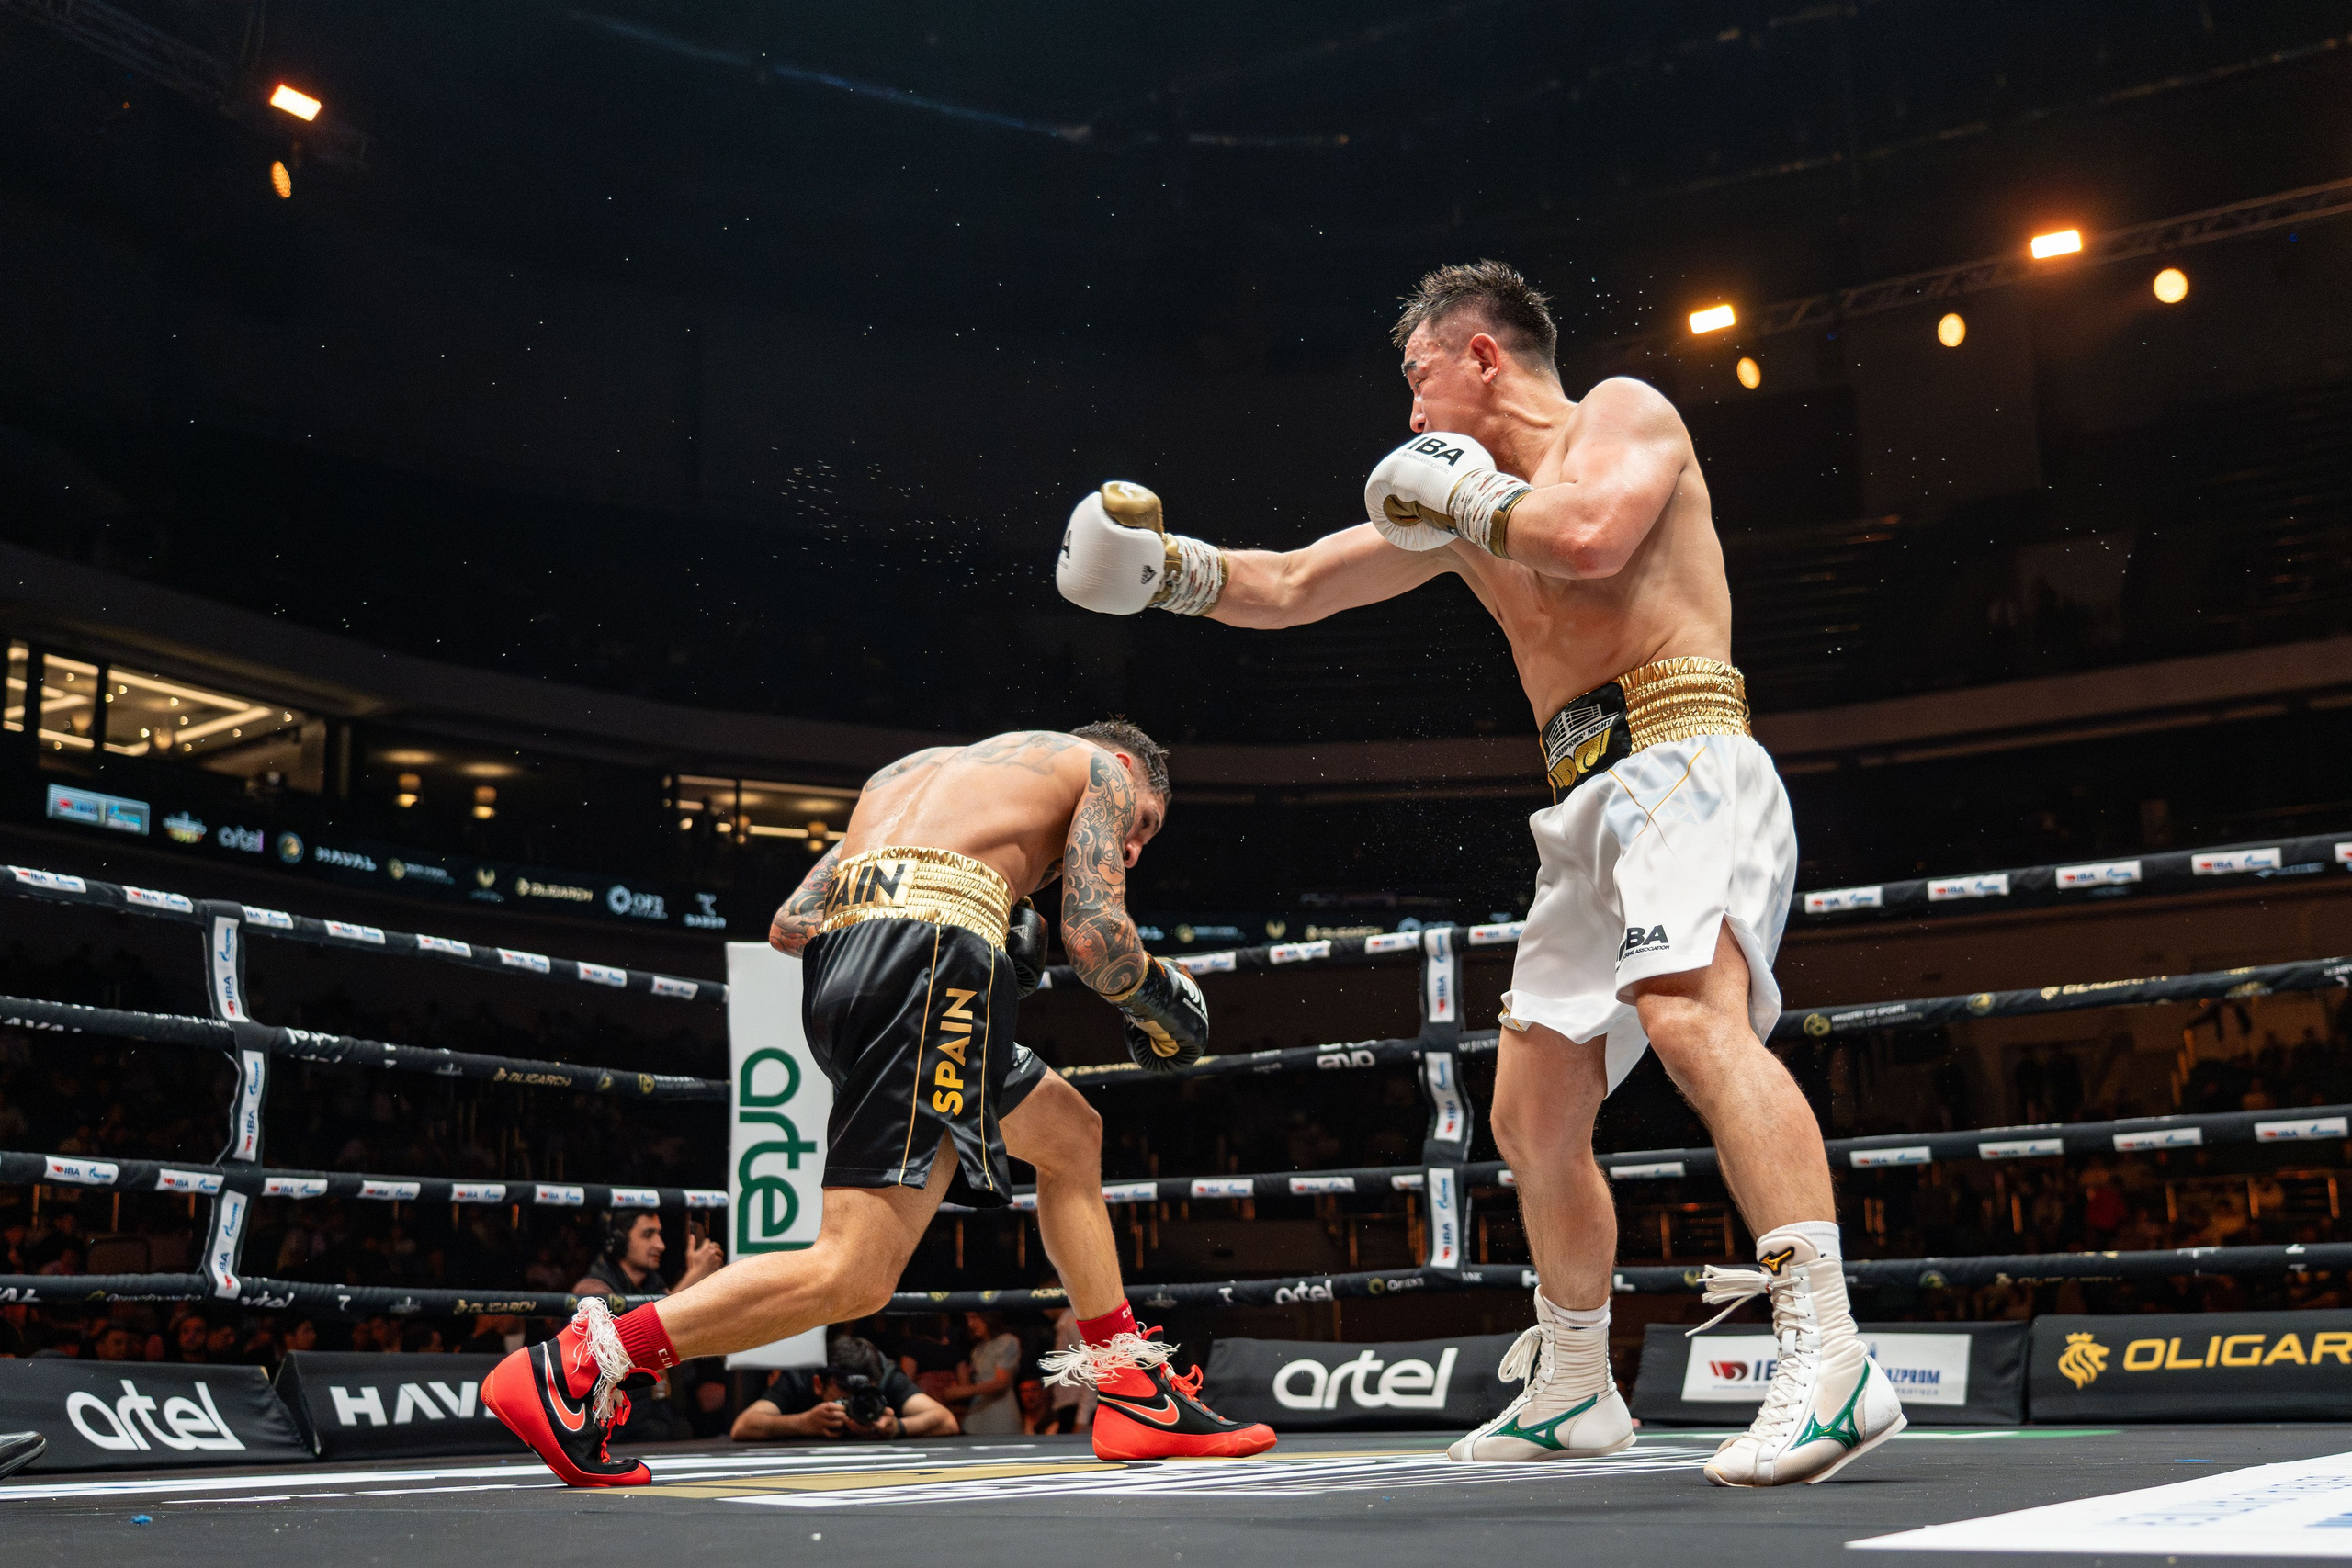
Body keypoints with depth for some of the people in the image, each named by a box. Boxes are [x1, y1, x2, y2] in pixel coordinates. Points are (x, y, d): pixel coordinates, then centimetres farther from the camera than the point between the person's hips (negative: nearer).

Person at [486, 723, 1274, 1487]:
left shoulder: (916, 768, 36)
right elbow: (1096, 938, 3)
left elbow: (790, 924, 24)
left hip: (836, 965, 9)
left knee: (1070, 1134, 25)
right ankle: (574, 1368, -11)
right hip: (932, 966, -8)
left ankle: (1138, 1399, 27)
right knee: (855, 1275, -11)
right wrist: (1163, 1006, 22)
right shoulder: (1101, 767, 19)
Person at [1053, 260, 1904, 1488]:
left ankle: (1829, 1363, -41)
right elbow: (1294, 587, 25)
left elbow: (1589, 534, -20)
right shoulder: (1462, 500, 23)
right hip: (1587, 807, 9)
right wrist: (1168, 568, 13)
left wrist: (1469, 497, -4)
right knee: (1533, 1117, 10)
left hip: (1679, 759, -9)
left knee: (1691, 1014, -34)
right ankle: (1570, 1394, 26)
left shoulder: (1624, 413, 2)